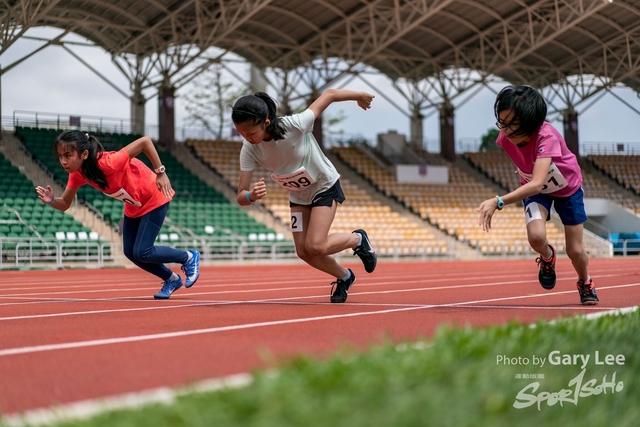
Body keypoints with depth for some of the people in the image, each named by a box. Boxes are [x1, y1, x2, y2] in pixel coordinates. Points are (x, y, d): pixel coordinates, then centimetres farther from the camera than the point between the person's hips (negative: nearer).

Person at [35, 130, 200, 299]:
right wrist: (51, 200, -27)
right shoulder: (77, 174, -16)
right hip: (133, 206, 8)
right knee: (130, 252, 6)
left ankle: (189, 257, 16)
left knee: (142, 253, -9)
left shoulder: (108, 163, -39)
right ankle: (172, 280, 29)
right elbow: (65, 204, -4)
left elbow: (145, 141, -35)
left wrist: (160, 173, -28)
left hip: (154, 199, -7)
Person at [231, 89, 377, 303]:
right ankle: (344, 277, 28)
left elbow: (329, 94, -23)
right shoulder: (249, 150, -25)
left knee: (315, 246, -17)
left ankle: (358, 239, 14)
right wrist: (251, 196, -52)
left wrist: (359, 96, -5)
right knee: (303, 251, -1)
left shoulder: (295, 125, -37)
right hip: (298, 196, 5)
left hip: (325, 187, -5)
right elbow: (241, 196, -27)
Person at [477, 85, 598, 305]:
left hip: (568, 188, -2)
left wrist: (498, 202, -63)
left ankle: (585, 283, 36)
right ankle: (548, 257, 10)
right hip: (534, 188, 3)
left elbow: (536, 184, -54)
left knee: (575, 250, 2)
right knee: (536, 236, -26)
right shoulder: (505, 137, -28)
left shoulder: (546, 136, -42)